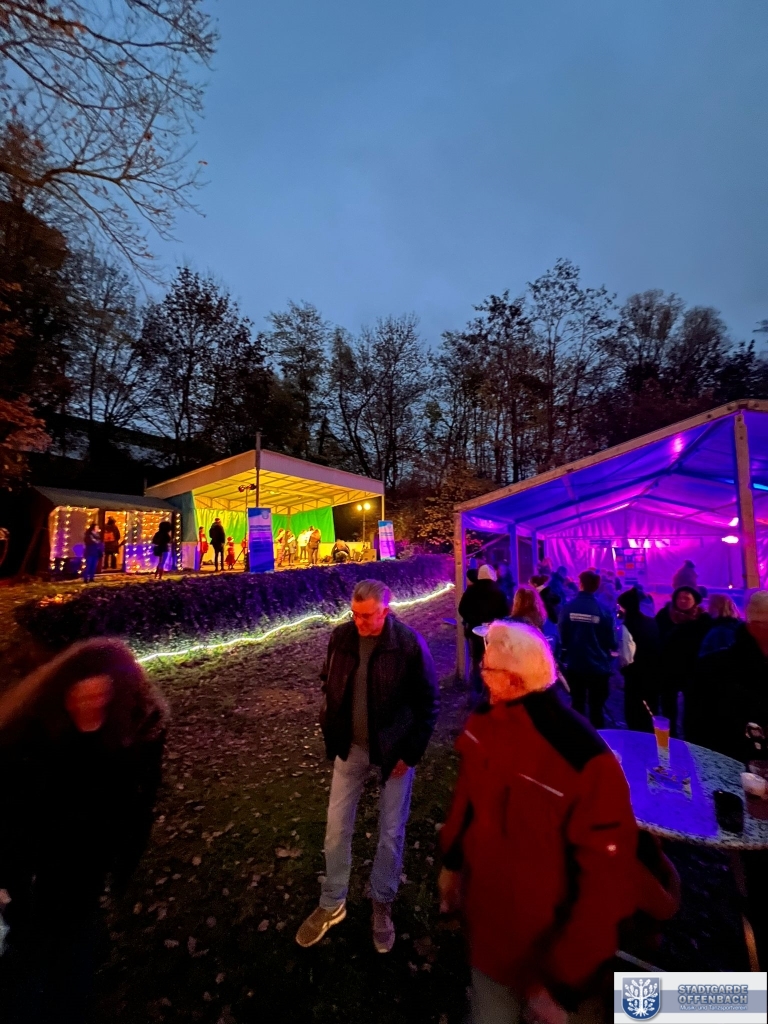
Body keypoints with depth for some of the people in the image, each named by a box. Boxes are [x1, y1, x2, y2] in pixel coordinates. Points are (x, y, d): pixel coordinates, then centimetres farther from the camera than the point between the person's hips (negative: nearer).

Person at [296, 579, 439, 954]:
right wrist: (331, 732, 2)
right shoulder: (341, 636, -11)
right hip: (351, 748, 3)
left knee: (391, 833, 15)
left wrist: (411, 754, -11)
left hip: (394, 751, -3)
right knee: (337, 828, 15)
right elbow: (330, 685, 6)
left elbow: (429, 702, -12)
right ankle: (332, 904, 41)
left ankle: (382, 905, 42)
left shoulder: (409, 644, -23)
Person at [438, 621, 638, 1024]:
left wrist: (564, 982, -17)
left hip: (536, 944, -4)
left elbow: (605, 887, -25)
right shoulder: (485, 724, -14)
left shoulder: (585, 762, -35)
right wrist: (451, 861, 13)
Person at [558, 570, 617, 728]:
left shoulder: (568, 608, -12)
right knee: (596, 708, 12)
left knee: (577, 706, 17)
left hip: (574, 665, 2)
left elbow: (562, 636, -4)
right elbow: (611, 641, -7)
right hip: (598, 667, -1)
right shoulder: (603, 610, -15)